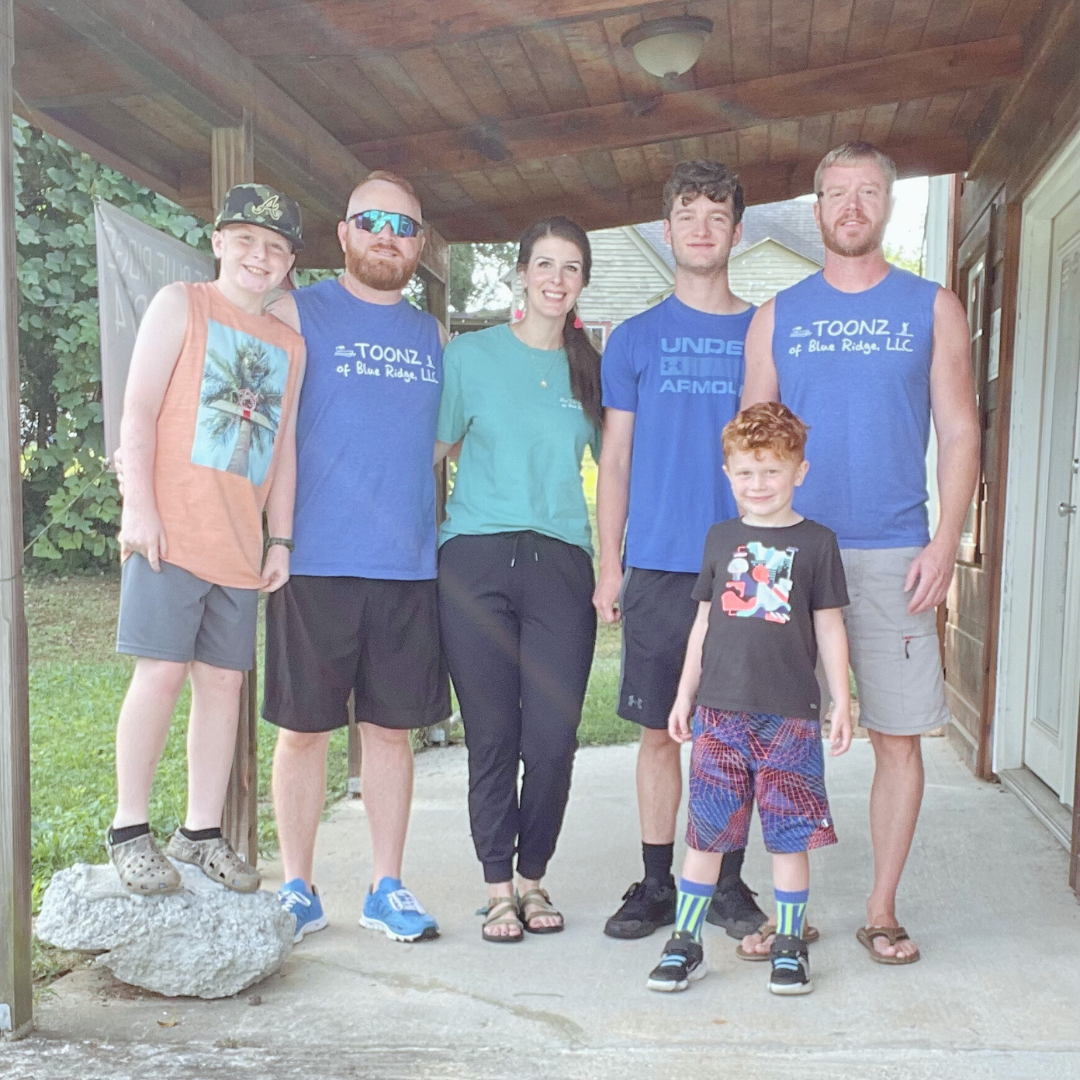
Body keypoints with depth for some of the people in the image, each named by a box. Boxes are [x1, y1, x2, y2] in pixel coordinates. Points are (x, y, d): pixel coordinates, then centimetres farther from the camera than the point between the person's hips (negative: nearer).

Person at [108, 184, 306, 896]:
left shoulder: (290, 343, 18)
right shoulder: (180, 305, 5)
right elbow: (139, 409, -3)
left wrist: (281, 539, 11)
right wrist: (138, 505, -12)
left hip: (240, 543, 5)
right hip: (171, 528, -5)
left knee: (224, 681, 5)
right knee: (163, 671, -7)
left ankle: (202, 833, 17)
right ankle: (130, 830, 8)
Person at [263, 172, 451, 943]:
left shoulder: (432, 337, 15)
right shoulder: (297, 313, 4)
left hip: (409, 563, 3)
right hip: (316, 561, -3)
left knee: (392, 727, 8)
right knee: (304, 727, 4)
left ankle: (388, 888, 20)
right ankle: (297, 888, 19)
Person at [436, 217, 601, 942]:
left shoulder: (592, 368, 13)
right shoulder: (472, 354, 7)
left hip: (561, 562, 2)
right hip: (476, 557, -1)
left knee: (553, 738, -3)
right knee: (493, 735, 1)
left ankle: (533, 877, 20)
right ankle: (498, 887, 17)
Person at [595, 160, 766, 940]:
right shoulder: (635, 338, 9)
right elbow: (615, 461, 8)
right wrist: (609, 565, 1)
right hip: (656, 565, 0)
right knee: (661, 729, 6)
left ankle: (728, 883, 19)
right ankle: (658, 883, 18)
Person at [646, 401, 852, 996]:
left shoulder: (816, 542, 2)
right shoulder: (721, 538, 9)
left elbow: (829, 628, 5)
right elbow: (704, 622, 13)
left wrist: (842, 701, 1)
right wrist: (684, 695, 12)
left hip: (790, 713, -2)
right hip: (720, 708, 2)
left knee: (789, 832, 5)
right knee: (705, 828, 5)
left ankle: (789, 946, 20)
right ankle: (685, 942, 17)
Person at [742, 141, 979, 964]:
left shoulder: (932, 308, 8)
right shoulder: (777, 316, 10)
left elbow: (960, 433, 5)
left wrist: (946, 542, -7)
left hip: (895, 557, 0)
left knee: (898, 738, 3)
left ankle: (883, 910, 18)